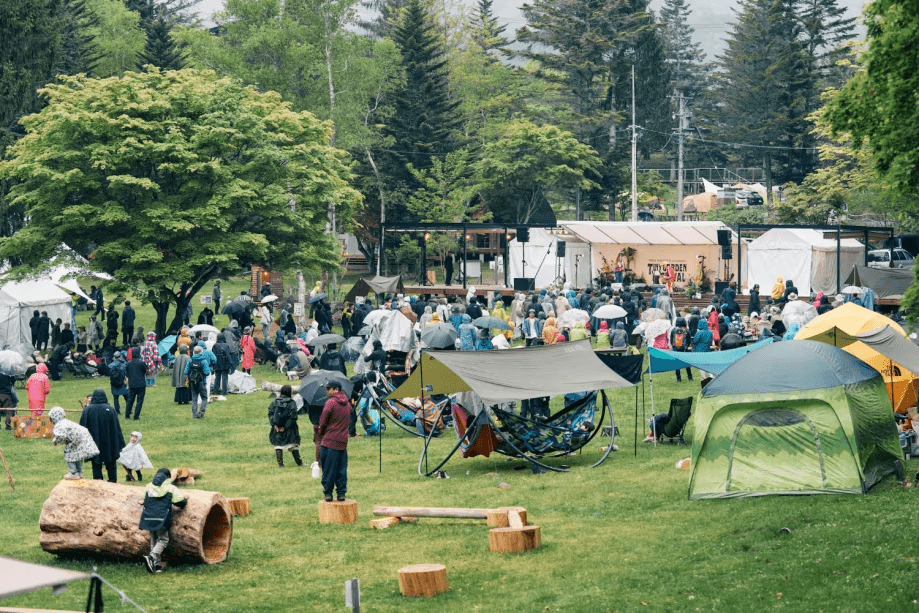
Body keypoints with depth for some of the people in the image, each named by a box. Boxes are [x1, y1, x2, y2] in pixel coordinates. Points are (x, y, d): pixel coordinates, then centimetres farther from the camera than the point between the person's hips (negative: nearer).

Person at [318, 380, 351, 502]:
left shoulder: (330, 403, -10)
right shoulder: (347, 404, 12)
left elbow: (323, 422, -8)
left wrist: (321, 434, 8)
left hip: (330, 441, -6)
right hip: (343, 441, 6)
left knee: (328, 469, 0)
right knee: (342, 468, 9)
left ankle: (328, 493, 1)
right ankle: (341, 493, 8)